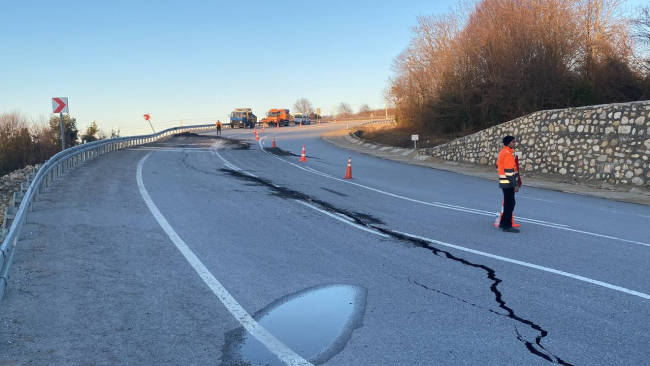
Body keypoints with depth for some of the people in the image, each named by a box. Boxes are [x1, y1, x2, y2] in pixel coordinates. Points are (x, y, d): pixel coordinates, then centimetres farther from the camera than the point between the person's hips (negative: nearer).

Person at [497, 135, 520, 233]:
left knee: (509, 203, 17)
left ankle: (503, 222, 24)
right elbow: (509, 172, -23)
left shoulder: (503, 152, 12)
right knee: (510, 204, -4)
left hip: (505, 182, 10)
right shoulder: (508, 153, -20)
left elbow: (498, 165, 20)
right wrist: (515, 184, -21)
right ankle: (507, 226, 1)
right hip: (508, 183, -10)